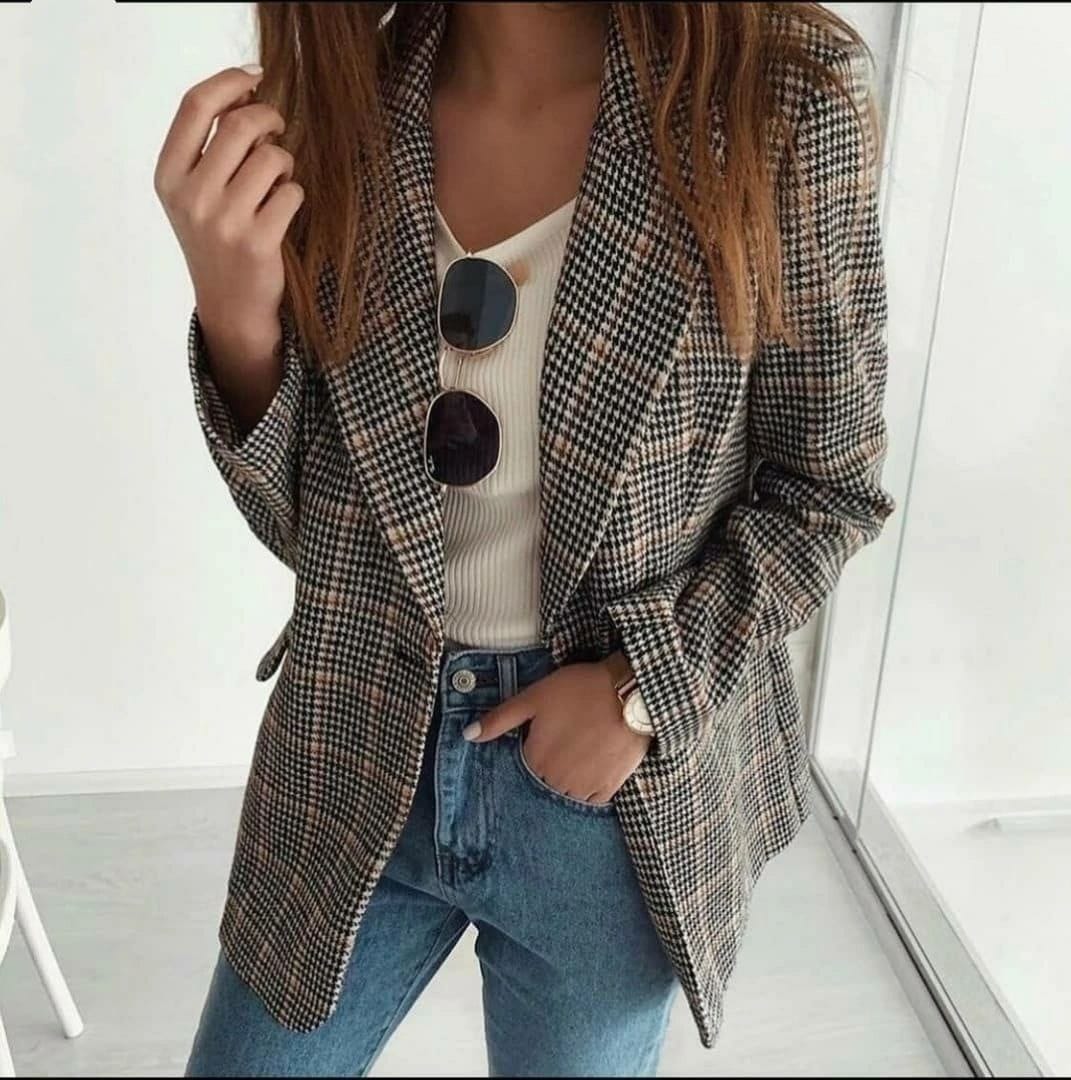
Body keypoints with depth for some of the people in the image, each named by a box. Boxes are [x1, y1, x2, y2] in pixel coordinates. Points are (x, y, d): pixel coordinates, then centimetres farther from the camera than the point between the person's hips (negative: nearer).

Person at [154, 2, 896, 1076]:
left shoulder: (779, 95, -13)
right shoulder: (338, 107, -6)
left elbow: (827, 484, -5)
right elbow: (305, 523, -3)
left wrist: (647, 690, -16)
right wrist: (236, 320, -21)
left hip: (627, 782, -1)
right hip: (361, 756, 3)